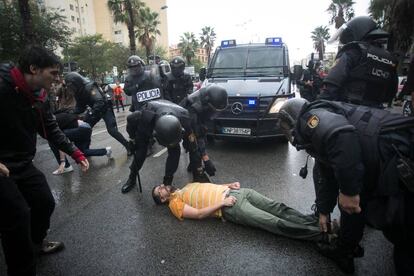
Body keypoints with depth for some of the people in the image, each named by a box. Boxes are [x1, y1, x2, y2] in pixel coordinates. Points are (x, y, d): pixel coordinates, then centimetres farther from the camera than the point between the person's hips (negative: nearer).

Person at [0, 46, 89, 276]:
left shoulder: (40, 98, 3)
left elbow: (52, 131, 9)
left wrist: (76, 153, 3)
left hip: (23, 164, 8)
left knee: (45, 202, 16)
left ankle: (36, 243, 46)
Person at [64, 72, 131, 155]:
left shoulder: (89, 87, -28)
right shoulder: (78, 92, -1)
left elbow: (99, 102, -39)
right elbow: (80, 106, 5)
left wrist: (91, 114, -46)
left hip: (105, 108, -8)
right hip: (95, 110, 9)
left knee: (112, 130, -17)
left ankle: (128, 146, -3)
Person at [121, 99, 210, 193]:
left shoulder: (184, 118, -42)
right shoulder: (144, 116, -47)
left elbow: (193, 147, -28)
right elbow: (130, 120, -21)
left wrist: (199, 170, -20)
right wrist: (133, 138, -5)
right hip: (145, 125, 0)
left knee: (174, 150, -14)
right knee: (140, 150, -2)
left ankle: (167, 182, 5)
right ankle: (132, 177, 25)